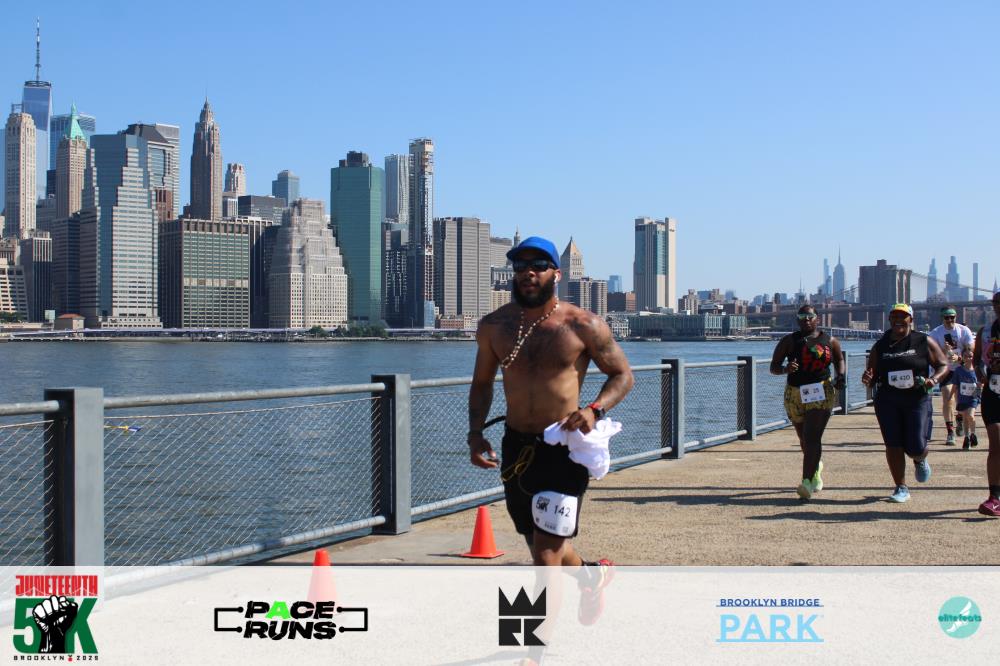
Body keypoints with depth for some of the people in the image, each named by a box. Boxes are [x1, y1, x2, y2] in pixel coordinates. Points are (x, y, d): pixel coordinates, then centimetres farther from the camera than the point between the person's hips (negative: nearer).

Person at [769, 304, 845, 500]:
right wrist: (785, 369, -24)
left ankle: (807, 482, -25)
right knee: (805, 440, 16)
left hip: (821, 393, -2)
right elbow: (773, 367, -2)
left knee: (812, 438, -18)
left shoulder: (830, 341, 4)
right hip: (795, 394, 2)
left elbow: (839, 359, 23)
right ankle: (816, 467, 47)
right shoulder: (789, 341, 1)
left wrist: (840, 376, 4)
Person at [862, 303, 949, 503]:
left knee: (915, 447, -6)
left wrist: (934, 379, -15)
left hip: (917, 400, -2)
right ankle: (901, 488, 12)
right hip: (887, 402, 2)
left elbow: (943, 365, 4)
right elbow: (872, 378, 14)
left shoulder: (924, 342, 2)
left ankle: (920, 460, 32)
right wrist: (868, 379, -10)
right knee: (893, 445, -1)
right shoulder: (881, 346, 8)